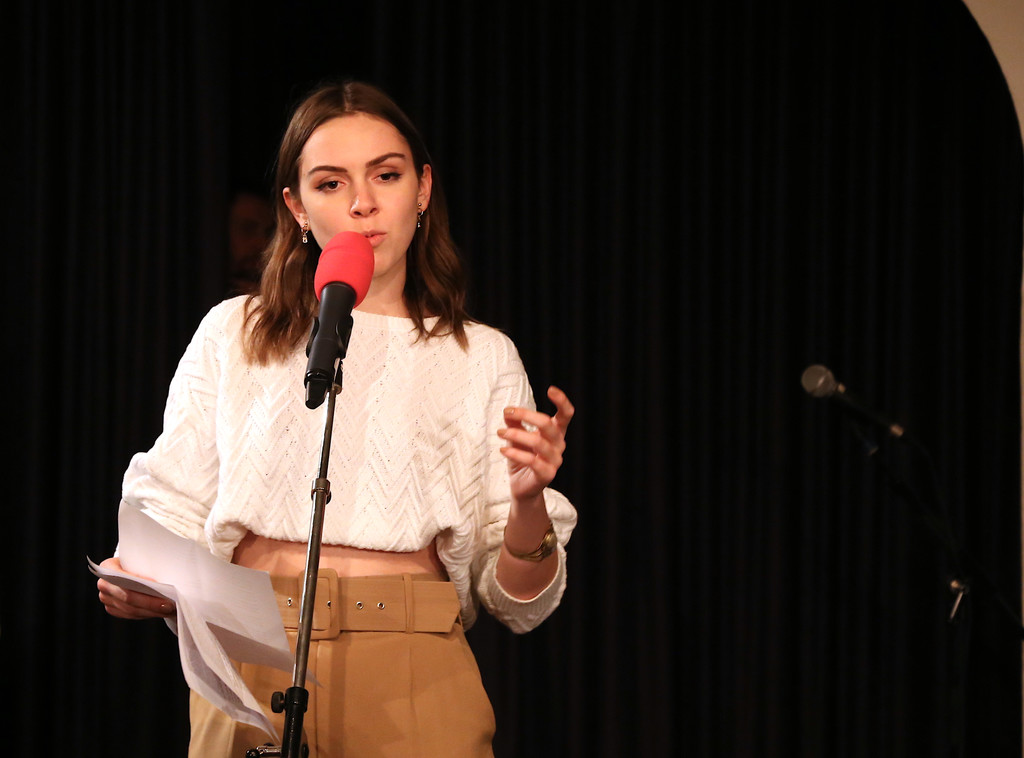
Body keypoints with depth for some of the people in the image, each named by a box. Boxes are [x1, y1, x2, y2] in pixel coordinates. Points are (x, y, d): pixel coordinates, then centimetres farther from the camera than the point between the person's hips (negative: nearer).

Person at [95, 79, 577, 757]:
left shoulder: (482, 359, 10)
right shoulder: (233, 334, 10)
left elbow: (518, 602, 6)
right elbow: (174, 522, 7)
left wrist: (529, 499, -13)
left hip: (412, 679, 0)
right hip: (247, 672, 0)